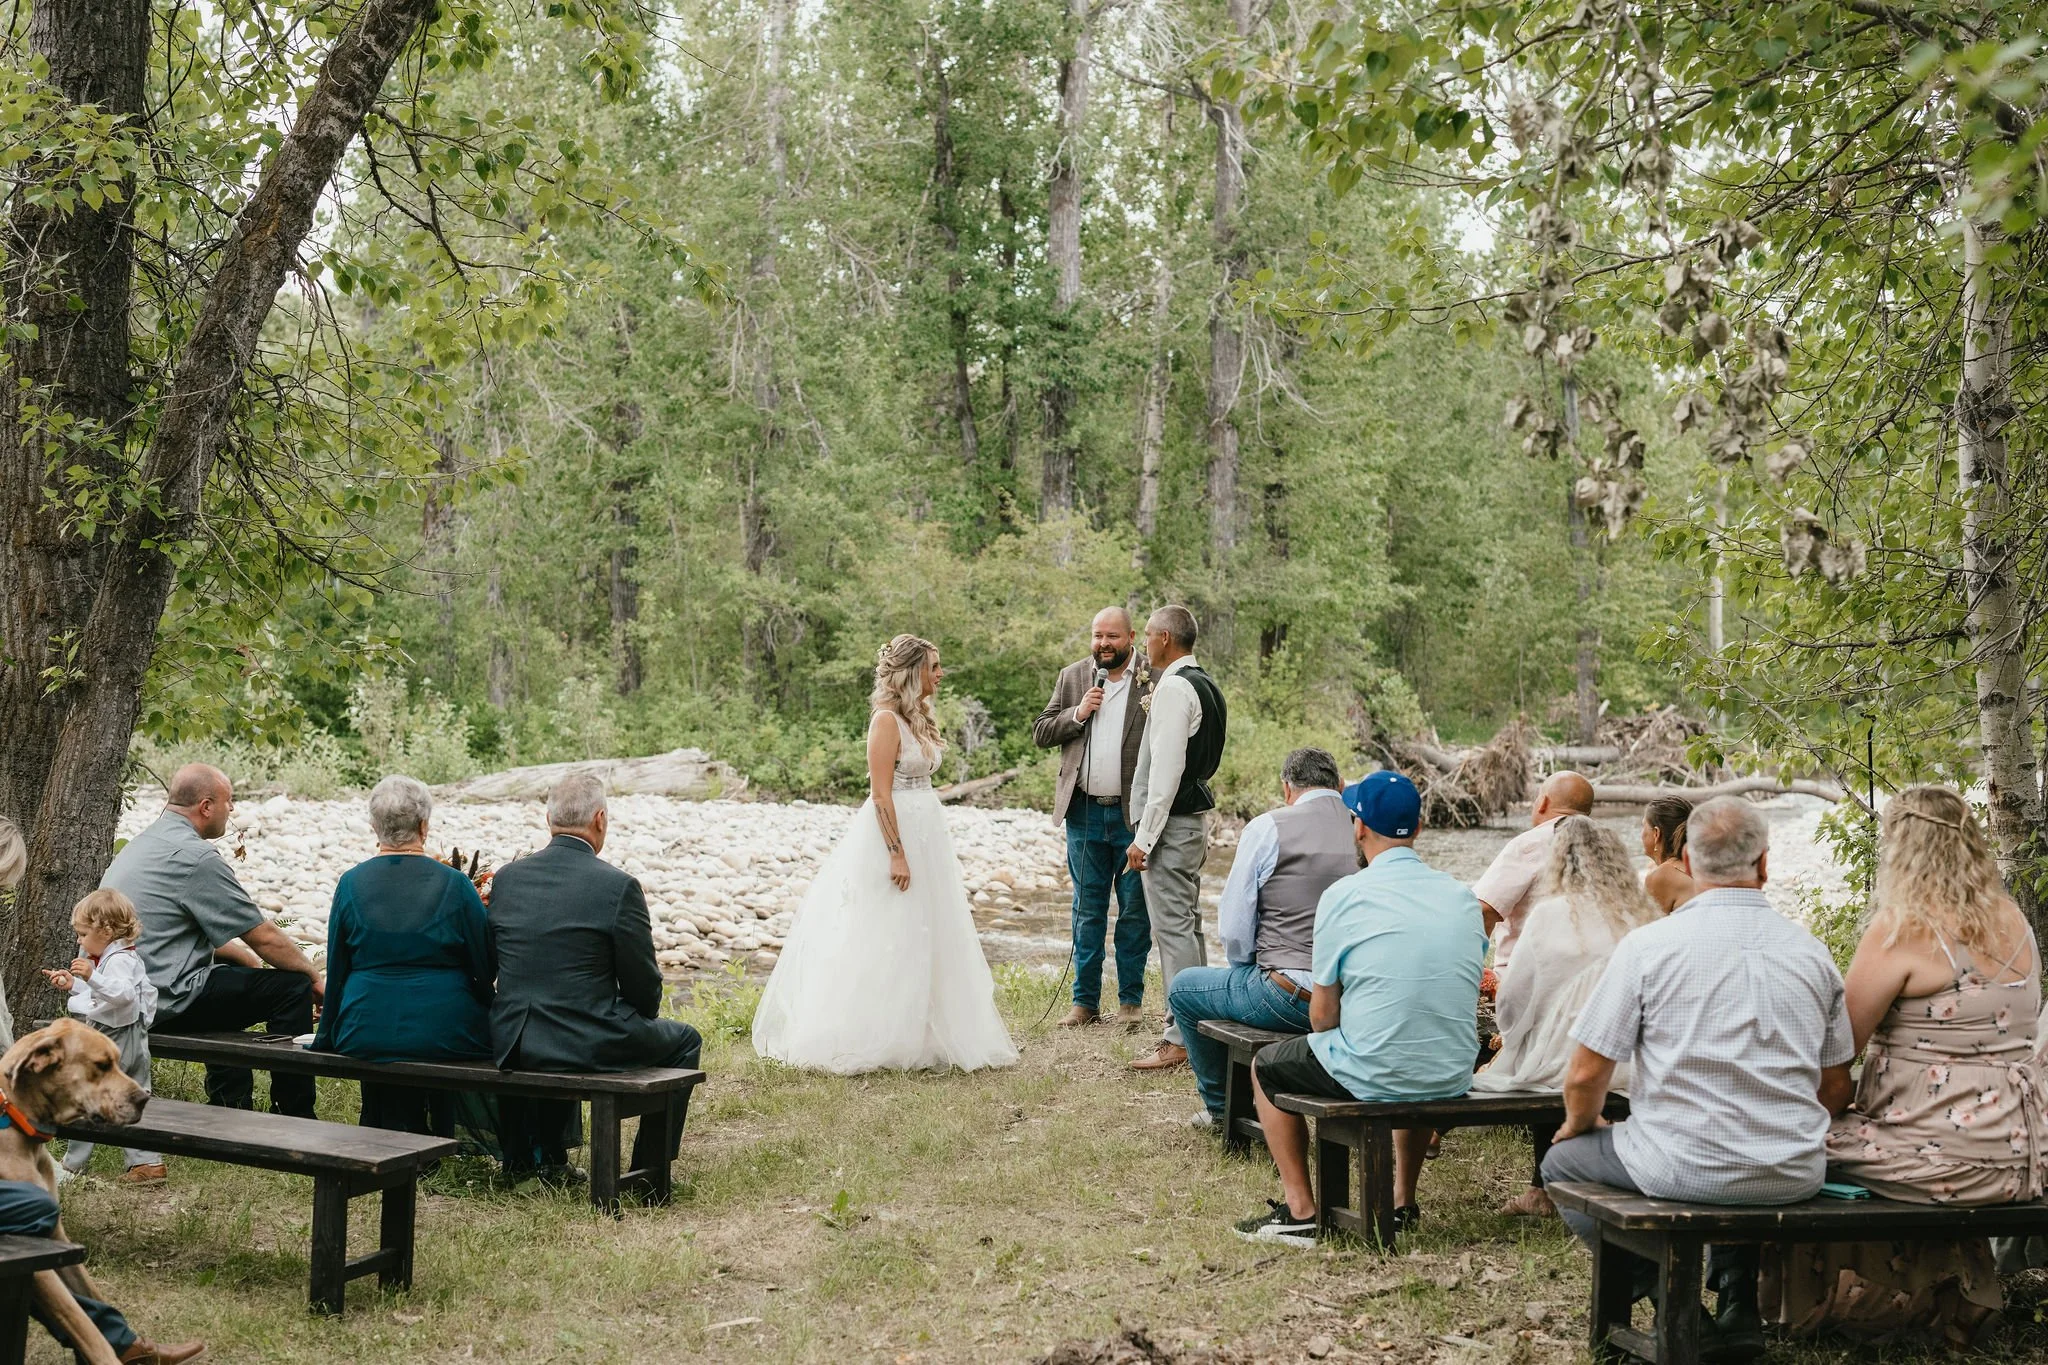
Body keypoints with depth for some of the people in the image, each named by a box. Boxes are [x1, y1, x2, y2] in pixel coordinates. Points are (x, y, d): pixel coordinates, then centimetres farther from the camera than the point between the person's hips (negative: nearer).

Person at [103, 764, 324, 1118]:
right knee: (293, 987, -7)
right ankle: (294, 1121, 2)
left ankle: (231, 1110, 39)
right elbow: (265, 938, -12)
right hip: (165, 1000, -11)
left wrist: (252, 961, 21)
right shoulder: (196, 857, -17)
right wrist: (316, 979, 2)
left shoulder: (142, 844, 13)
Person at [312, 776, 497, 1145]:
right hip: (445, 1032, -2)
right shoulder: (454, 885, -7)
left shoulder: (351, 883, -2)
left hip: (364, 1033, 2)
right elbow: (487, 967, -1)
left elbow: (336, 971, 6)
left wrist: (328, 1035, 19)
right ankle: (437, 1135, 36)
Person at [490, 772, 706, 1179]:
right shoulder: (619, 886, -14)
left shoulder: (505, 877, 1)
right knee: (684, 1039, 21)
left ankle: (546, 1155, 45)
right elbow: (644, 988, -7)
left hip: (512, 1045, 6)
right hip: (589, 1044, -6)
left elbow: (493, 964, 11)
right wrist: (646, 1013, 15)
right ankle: (648, 1170, 22)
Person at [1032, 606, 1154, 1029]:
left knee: (1135, 911, 5)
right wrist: (1077, 713, -8)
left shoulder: (1155, 679, -3)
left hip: (1135, 814, -3)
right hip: (1085, 814, 3)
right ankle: (1086, 1001, 16)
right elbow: (1040, 733, 8)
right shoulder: (1072, 677, 9)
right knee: (1087, 910, 9)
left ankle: (1130, 1000, 16)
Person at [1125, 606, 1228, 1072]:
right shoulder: (1206, 685, 14)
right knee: (1187, 924, 17)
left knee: (1172, 928, -7)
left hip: (1172, 823, -10)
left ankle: (1180, 1038, -6)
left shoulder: (1174, 688, -17)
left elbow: (1166, 769, -21)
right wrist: (1153, 718, 14)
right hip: (1195, 818, 10)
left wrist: (1144, 837, -19)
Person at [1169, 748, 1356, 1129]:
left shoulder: (1268, 828, -7)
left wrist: (1246, 967, 15)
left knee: (1182, 990, 21)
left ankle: (1221, 1108, 34)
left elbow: (1233, 929, -6)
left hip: (1292, 998, -6)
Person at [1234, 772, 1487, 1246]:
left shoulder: (1344, 896, -10)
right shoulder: (1462, 896, 3)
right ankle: (1403, 1202, 41)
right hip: (1454, 1080, 5)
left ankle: (1300, 1211, 17)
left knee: (1267, 1065, 22)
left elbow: (1322, 1017, -5)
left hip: (1371, 1077, -5)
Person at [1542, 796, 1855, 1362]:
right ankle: (1738, 1309, 22)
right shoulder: (1812, 953, 4)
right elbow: (1835, 1088, 10)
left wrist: (1580, 1123, 17)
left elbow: (1585, 1075, -5)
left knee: (1563, 1162, 21)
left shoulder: (1647, 945, -8)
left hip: (1681, 1167, -5)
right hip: (1793, 1176, 5)